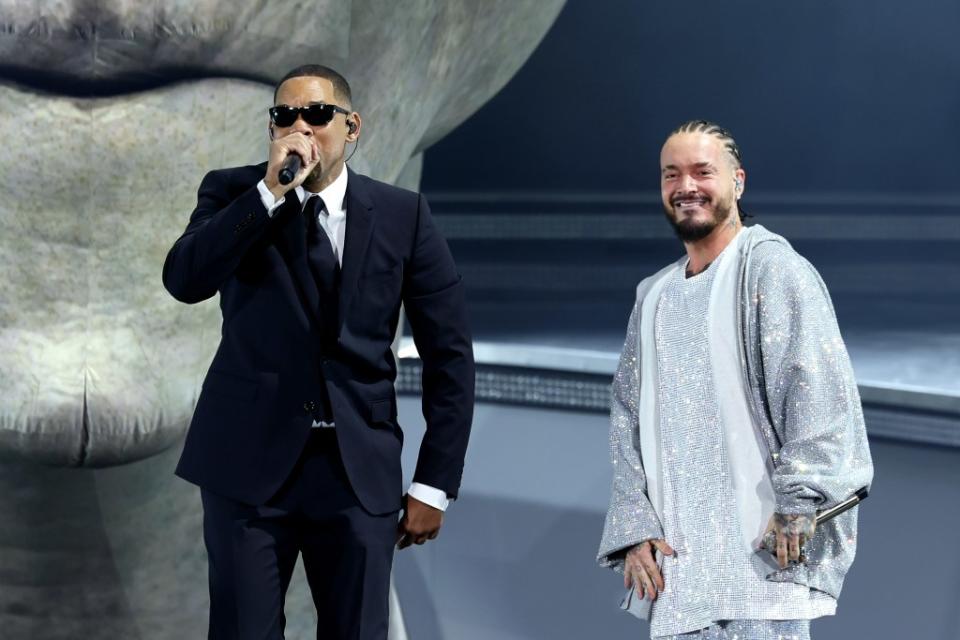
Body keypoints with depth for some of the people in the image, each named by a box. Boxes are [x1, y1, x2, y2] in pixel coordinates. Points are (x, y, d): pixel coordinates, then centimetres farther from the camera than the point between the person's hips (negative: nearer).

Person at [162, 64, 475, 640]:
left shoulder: (402, 215, 2)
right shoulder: (234, 193, 3)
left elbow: (449, 354, 4)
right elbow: (184, 281, -16)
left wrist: (435, 482, 0)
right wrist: (271, 190, -20)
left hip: (360, 467, 0)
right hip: (250, 461, 0)